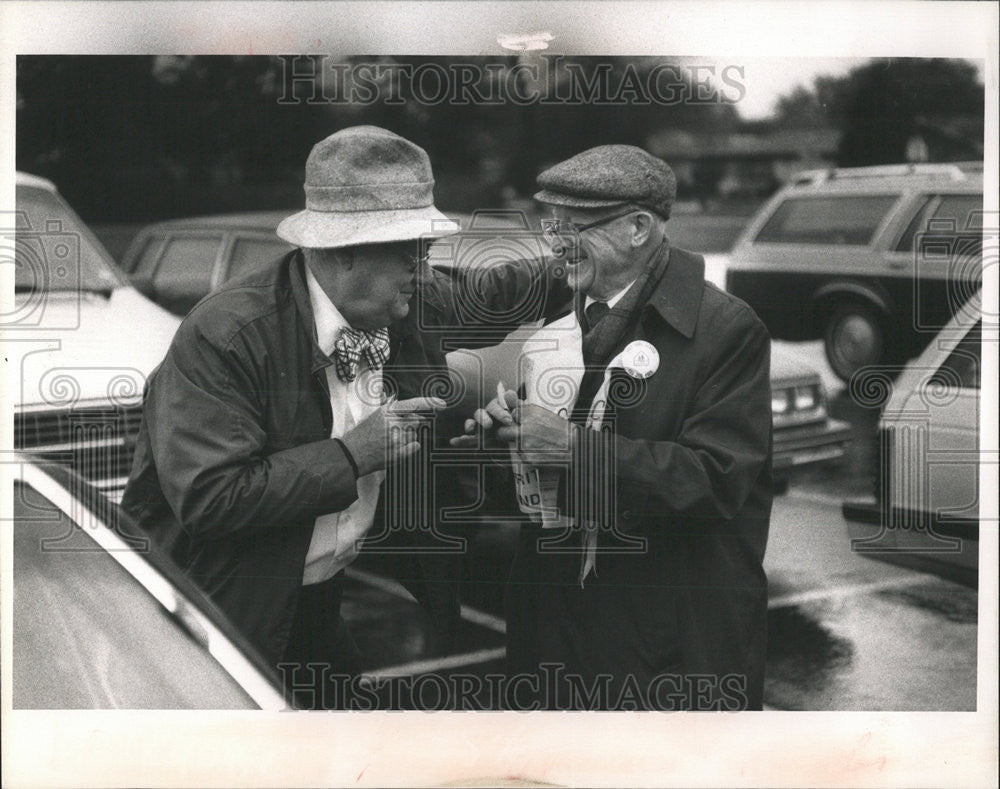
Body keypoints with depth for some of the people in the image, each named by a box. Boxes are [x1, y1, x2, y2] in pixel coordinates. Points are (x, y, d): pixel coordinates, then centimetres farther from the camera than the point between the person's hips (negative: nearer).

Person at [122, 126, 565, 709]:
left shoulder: (417, 304, -6)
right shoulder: (223, 337, -26)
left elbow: (486, 298, 17)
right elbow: (206, 500, -32)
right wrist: (351, 454, -30)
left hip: (335, 599, 6)